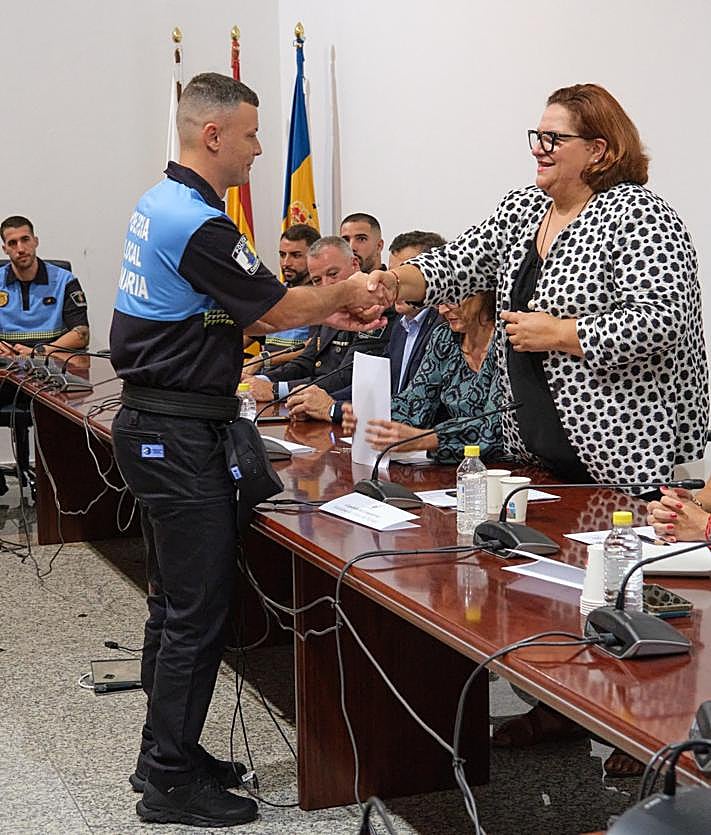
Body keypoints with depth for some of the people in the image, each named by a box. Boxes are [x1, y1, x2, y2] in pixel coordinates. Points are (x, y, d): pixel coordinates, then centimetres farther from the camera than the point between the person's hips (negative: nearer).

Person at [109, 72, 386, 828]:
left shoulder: (160, 203, 13)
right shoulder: (197, 223, -20)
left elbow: (241, 313, 17)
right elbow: (277, 306, -12)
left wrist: (326, 315, 12)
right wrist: (344, 295, 6)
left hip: (153, 423, 11)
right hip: (179, 433, -11)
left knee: (175, 597, 17)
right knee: (199, 607, -3)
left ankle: (166, 755, 27)